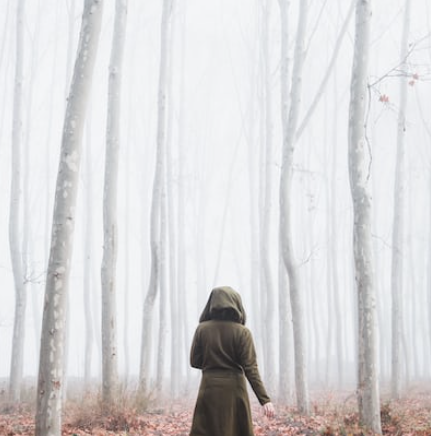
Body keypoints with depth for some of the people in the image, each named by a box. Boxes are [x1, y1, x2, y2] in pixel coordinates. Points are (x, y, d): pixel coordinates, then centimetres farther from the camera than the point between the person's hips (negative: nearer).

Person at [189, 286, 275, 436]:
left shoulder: (202, 329, -1)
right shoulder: (242, 332, -6)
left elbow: (194, 361, 2)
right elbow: (250, 368, -13)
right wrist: (265, 399, -15)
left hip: (210, 389, 1)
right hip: (234, 390, -1)